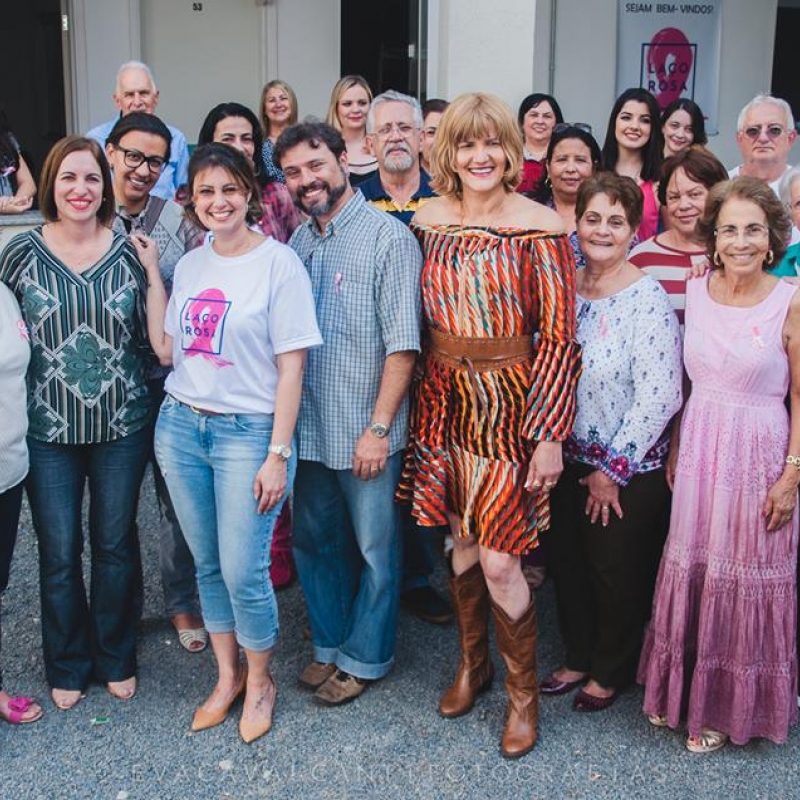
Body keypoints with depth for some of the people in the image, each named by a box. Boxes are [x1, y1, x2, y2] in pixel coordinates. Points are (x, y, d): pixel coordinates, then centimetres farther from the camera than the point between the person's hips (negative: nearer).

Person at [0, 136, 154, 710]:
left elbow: (151, 338, 5)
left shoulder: (130, 252, -2)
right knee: (59, 553, 9)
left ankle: (116, 659, 33)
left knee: (115, 545, 13)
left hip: (121, 426, 1)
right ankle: (68, 665, 30)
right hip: (48, 430, 0)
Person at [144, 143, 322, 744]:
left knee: (243, 572, -4)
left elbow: (291, 367, -10)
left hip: (248, 433, -5)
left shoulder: (279, 262, -9)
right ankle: (227, 676, 32)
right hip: (181, 426, 5)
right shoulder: (190, 265, 9)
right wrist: (150, 271, 9)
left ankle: (259, 681, 21)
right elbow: (166, 351, 10)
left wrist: (278, 454, -13)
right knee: (208, 564, 14)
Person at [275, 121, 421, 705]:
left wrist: (378, 427, -18)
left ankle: (364, 657, 26)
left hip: (365, 432, -6)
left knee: (375, 550, 8)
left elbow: (402, 344, -15)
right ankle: (330, 645, 36)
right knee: (314, 543, 17)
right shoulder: (298, 243, 8)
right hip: (308, 427, 6)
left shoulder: (386, 236, -11)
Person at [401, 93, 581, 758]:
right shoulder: (428, 219, 4)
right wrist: (422, 398, 10)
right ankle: (473, 663, 37)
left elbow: (559, 339, -11)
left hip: (511, 406, -4)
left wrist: (550, 435, -14)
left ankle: (524, 690, 21)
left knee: (499, 559, -3)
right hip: (446, 401, 4)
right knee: (461, 541, 14)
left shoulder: (541, 227, -10)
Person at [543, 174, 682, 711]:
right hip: (570, 460, 6)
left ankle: (611, 671, 33)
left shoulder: (648, 299, -17)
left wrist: (613, 470, -15)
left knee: (618, 575, 11)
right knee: (569, 564, 18)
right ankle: (579, 657, 40)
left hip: (630, 471, -5)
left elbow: (659, 397, -19)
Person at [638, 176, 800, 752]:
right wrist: (675, 449, 8)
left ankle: (728, 708, 27)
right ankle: (682, 689, 34)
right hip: (696, 450, 4)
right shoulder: (696, 291, 2)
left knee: (746, 578, 8)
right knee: (690, 569, 14)